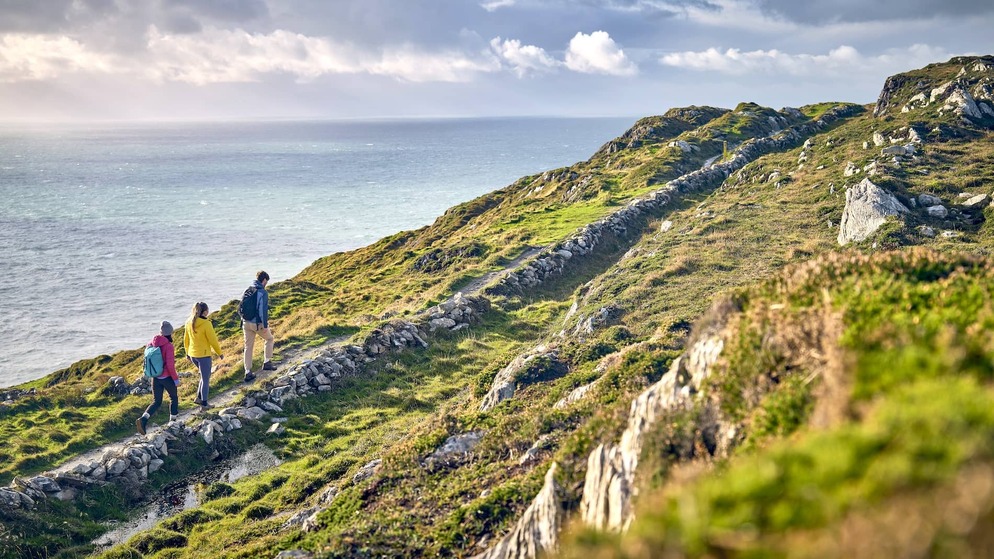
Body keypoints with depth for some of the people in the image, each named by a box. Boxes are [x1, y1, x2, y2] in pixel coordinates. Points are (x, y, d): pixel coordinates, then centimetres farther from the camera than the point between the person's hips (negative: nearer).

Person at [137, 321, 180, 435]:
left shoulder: (151, 344, -2)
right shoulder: (168, 346, -19)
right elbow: (170, 365, -21)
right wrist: (176, 379, -10)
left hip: (155, 378, 5)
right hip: (167, 378, -5)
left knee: (157, 402, 12)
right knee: (174, 398, 21)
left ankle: (143, 419, -11)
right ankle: (173, 419, 34)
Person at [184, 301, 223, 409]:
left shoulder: (189, 323, 0)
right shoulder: (206, 324, -20)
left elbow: (186, 339, 10)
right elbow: (213, 340, -14)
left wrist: (187, 353, 22)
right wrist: (219, 353, -1)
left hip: (192, 354, 7)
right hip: (204, 355, -7)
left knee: (204, 376, 25)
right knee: (205, 379, 8)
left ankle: (199, 398, 24)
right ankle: (204, 403, 14)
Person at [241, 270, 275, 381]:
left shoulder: (247, 291, 7)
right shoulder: (262, 292, -14)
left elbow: (241, 308, 11)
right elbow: (263, 310, -19)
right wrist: (265, 326, -15)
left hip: (246, 323, 6)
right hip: (258, 324, -6)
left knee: (248, 347, 11)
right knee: (269, 339, 21)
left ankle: (248, 372, 11)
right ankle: (267, 362, 18)